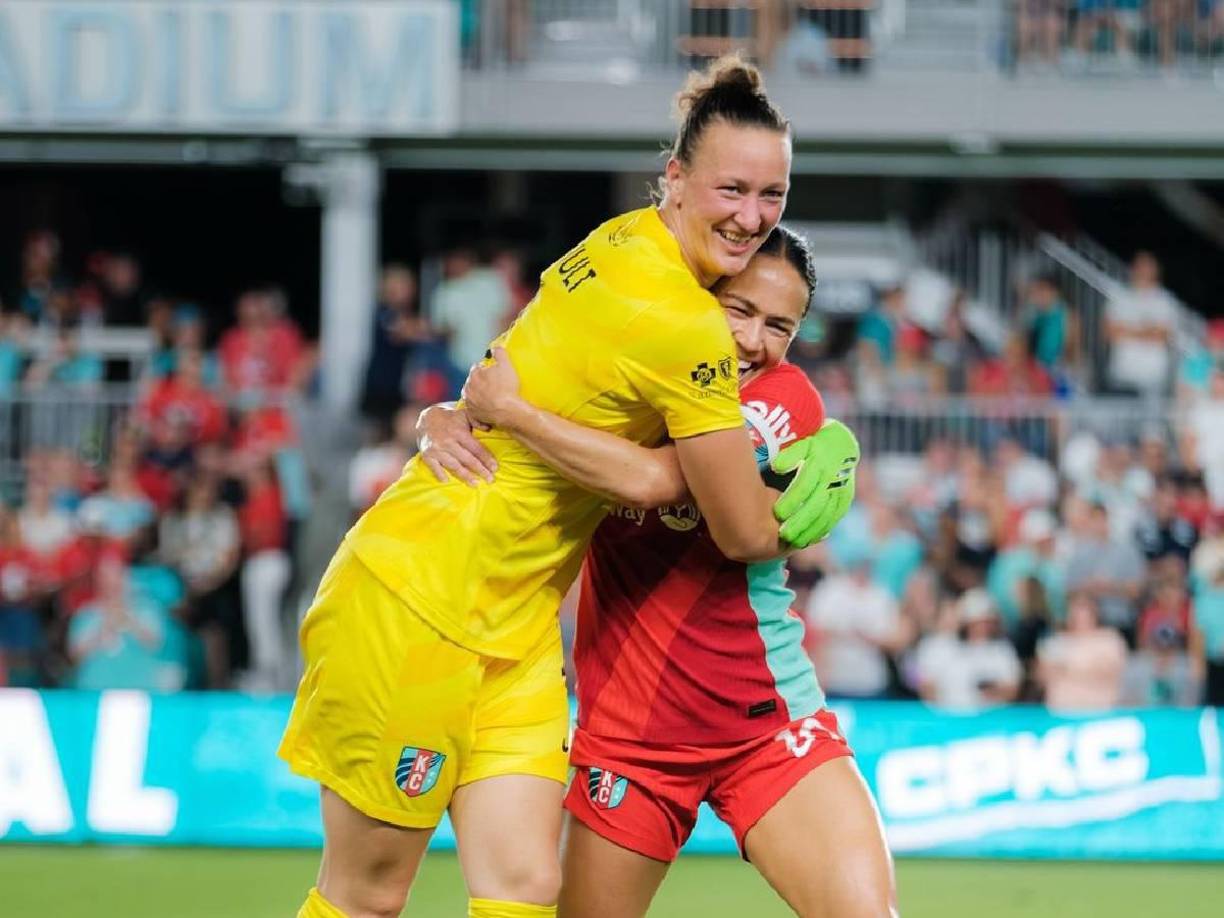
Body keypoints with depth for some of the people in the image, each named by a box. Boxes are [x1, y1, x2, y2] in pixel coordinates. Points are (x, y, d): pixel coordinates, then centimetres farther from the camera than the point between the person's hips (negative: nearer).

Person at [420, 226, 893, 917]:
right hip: (626, 728, 3)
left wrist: (509, 409, -22)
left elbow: (651, 480, -27)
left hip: (766, 722, -2)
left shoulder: (785, 399, -11)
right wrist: (441, 422, -15)